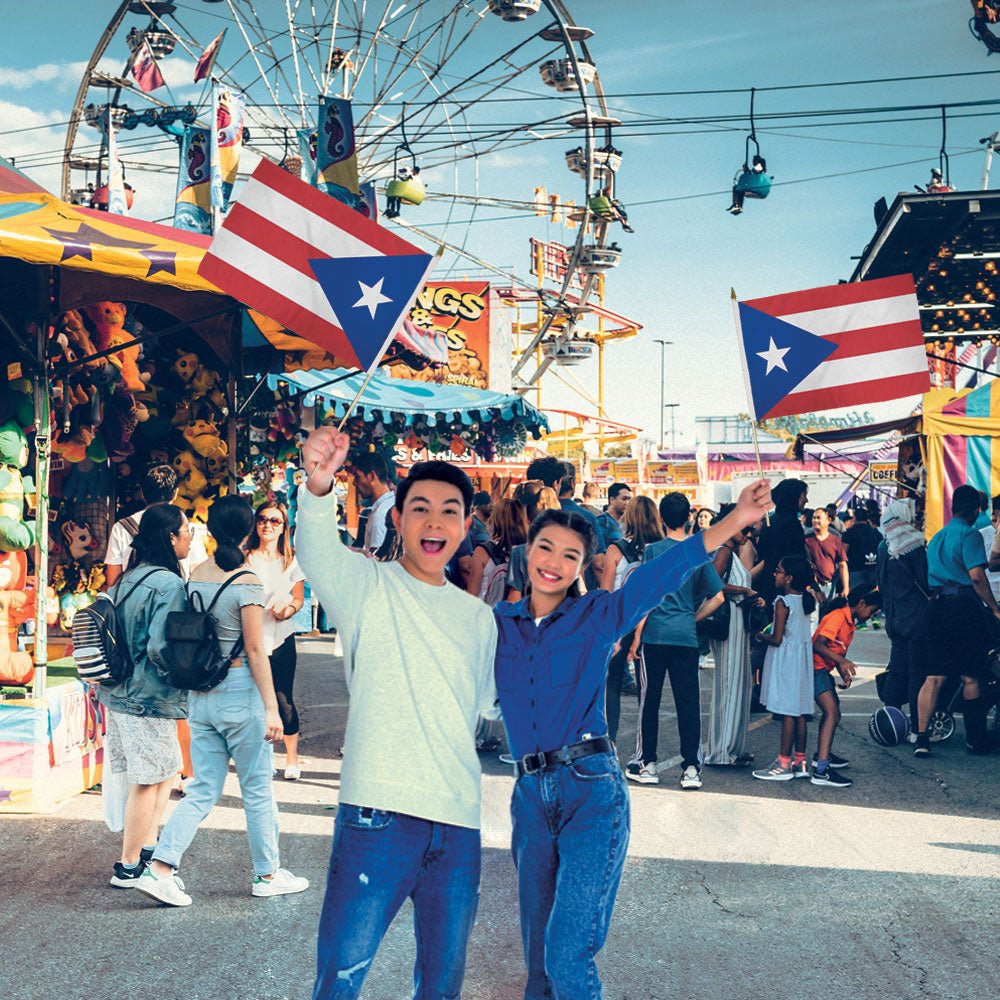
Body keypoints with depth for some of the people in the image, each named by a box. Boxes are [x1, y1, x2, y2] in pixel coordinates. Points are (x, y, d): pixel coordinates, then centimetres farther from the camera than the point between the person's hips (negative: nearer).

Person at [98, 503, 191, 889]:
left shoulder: (128, 578, 10)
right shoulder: (168, 584, -18)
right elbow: (161, 648, -25)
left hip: (121, 693, 9)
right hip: (149, 698, -9)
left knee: (165, 772, 19)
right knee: (148, 781, 3)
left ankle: (149, 851, 25)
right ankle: (128, 868, 11)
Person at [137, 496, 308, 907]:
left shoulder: (196, 575, 5)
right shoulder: (246, 582, -13)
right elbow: (255, 651, -14)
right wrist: (271, 707, -11)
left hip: (200, 694, 6)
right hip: (240, 691, -6)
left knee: (203, 791, 11)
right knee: (258, 789, 9)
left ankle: (159, 869, 1)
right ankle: (268, 874, 20)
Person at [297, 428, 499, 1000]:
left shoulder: (478, 617, 14)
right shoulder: (368, 586, -1)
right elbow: (317, 552, -24)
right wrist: (317, 487, -44)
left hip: (458, 824, 5)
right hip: (378, 814, -5)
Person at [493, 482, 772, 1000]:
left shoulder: (599, 616, 2)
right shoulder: (498, 624, 10)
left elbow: (663, 572, -11)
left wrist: (736, 521, -23)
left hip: (591, 791, -3)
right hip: (531, 796, 4)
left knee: (568, 955, -11)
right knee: (538, 952, 13)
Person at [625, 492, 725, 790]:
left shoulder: (654, 550, -4)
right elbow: (717, 597, 3)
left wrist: (637, 635, -2)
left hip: (655, 634, -2)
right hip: (687, 637, 3)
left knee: (649, 699, 7)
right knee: (688, 701, 4)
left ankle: (647, 764, 12)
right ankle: (691, 768, 3)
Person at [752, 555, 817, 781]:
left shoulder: (783, 602, -15)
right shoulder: (807, 600, 7)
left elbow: (777, 639, -17)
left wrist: (761, 636, 0)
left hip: (785, 659, -8)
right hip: (802, 657, 8)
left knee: (787, 711, -6)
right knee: (799, 711, 11)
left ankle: (784, 764, -3)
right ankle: (800, 762, 15)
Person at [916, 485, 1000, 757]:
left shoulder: (937, 537, 18)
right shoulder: (969, 535, -7)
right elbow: (977, 576, -17)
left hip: (937, 605, 6)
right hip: (964, 606, -6)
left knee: (934, 677, 2)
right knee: (971, 678, 5)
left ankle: (922, 736, -7)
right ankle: (975, 739, 14)